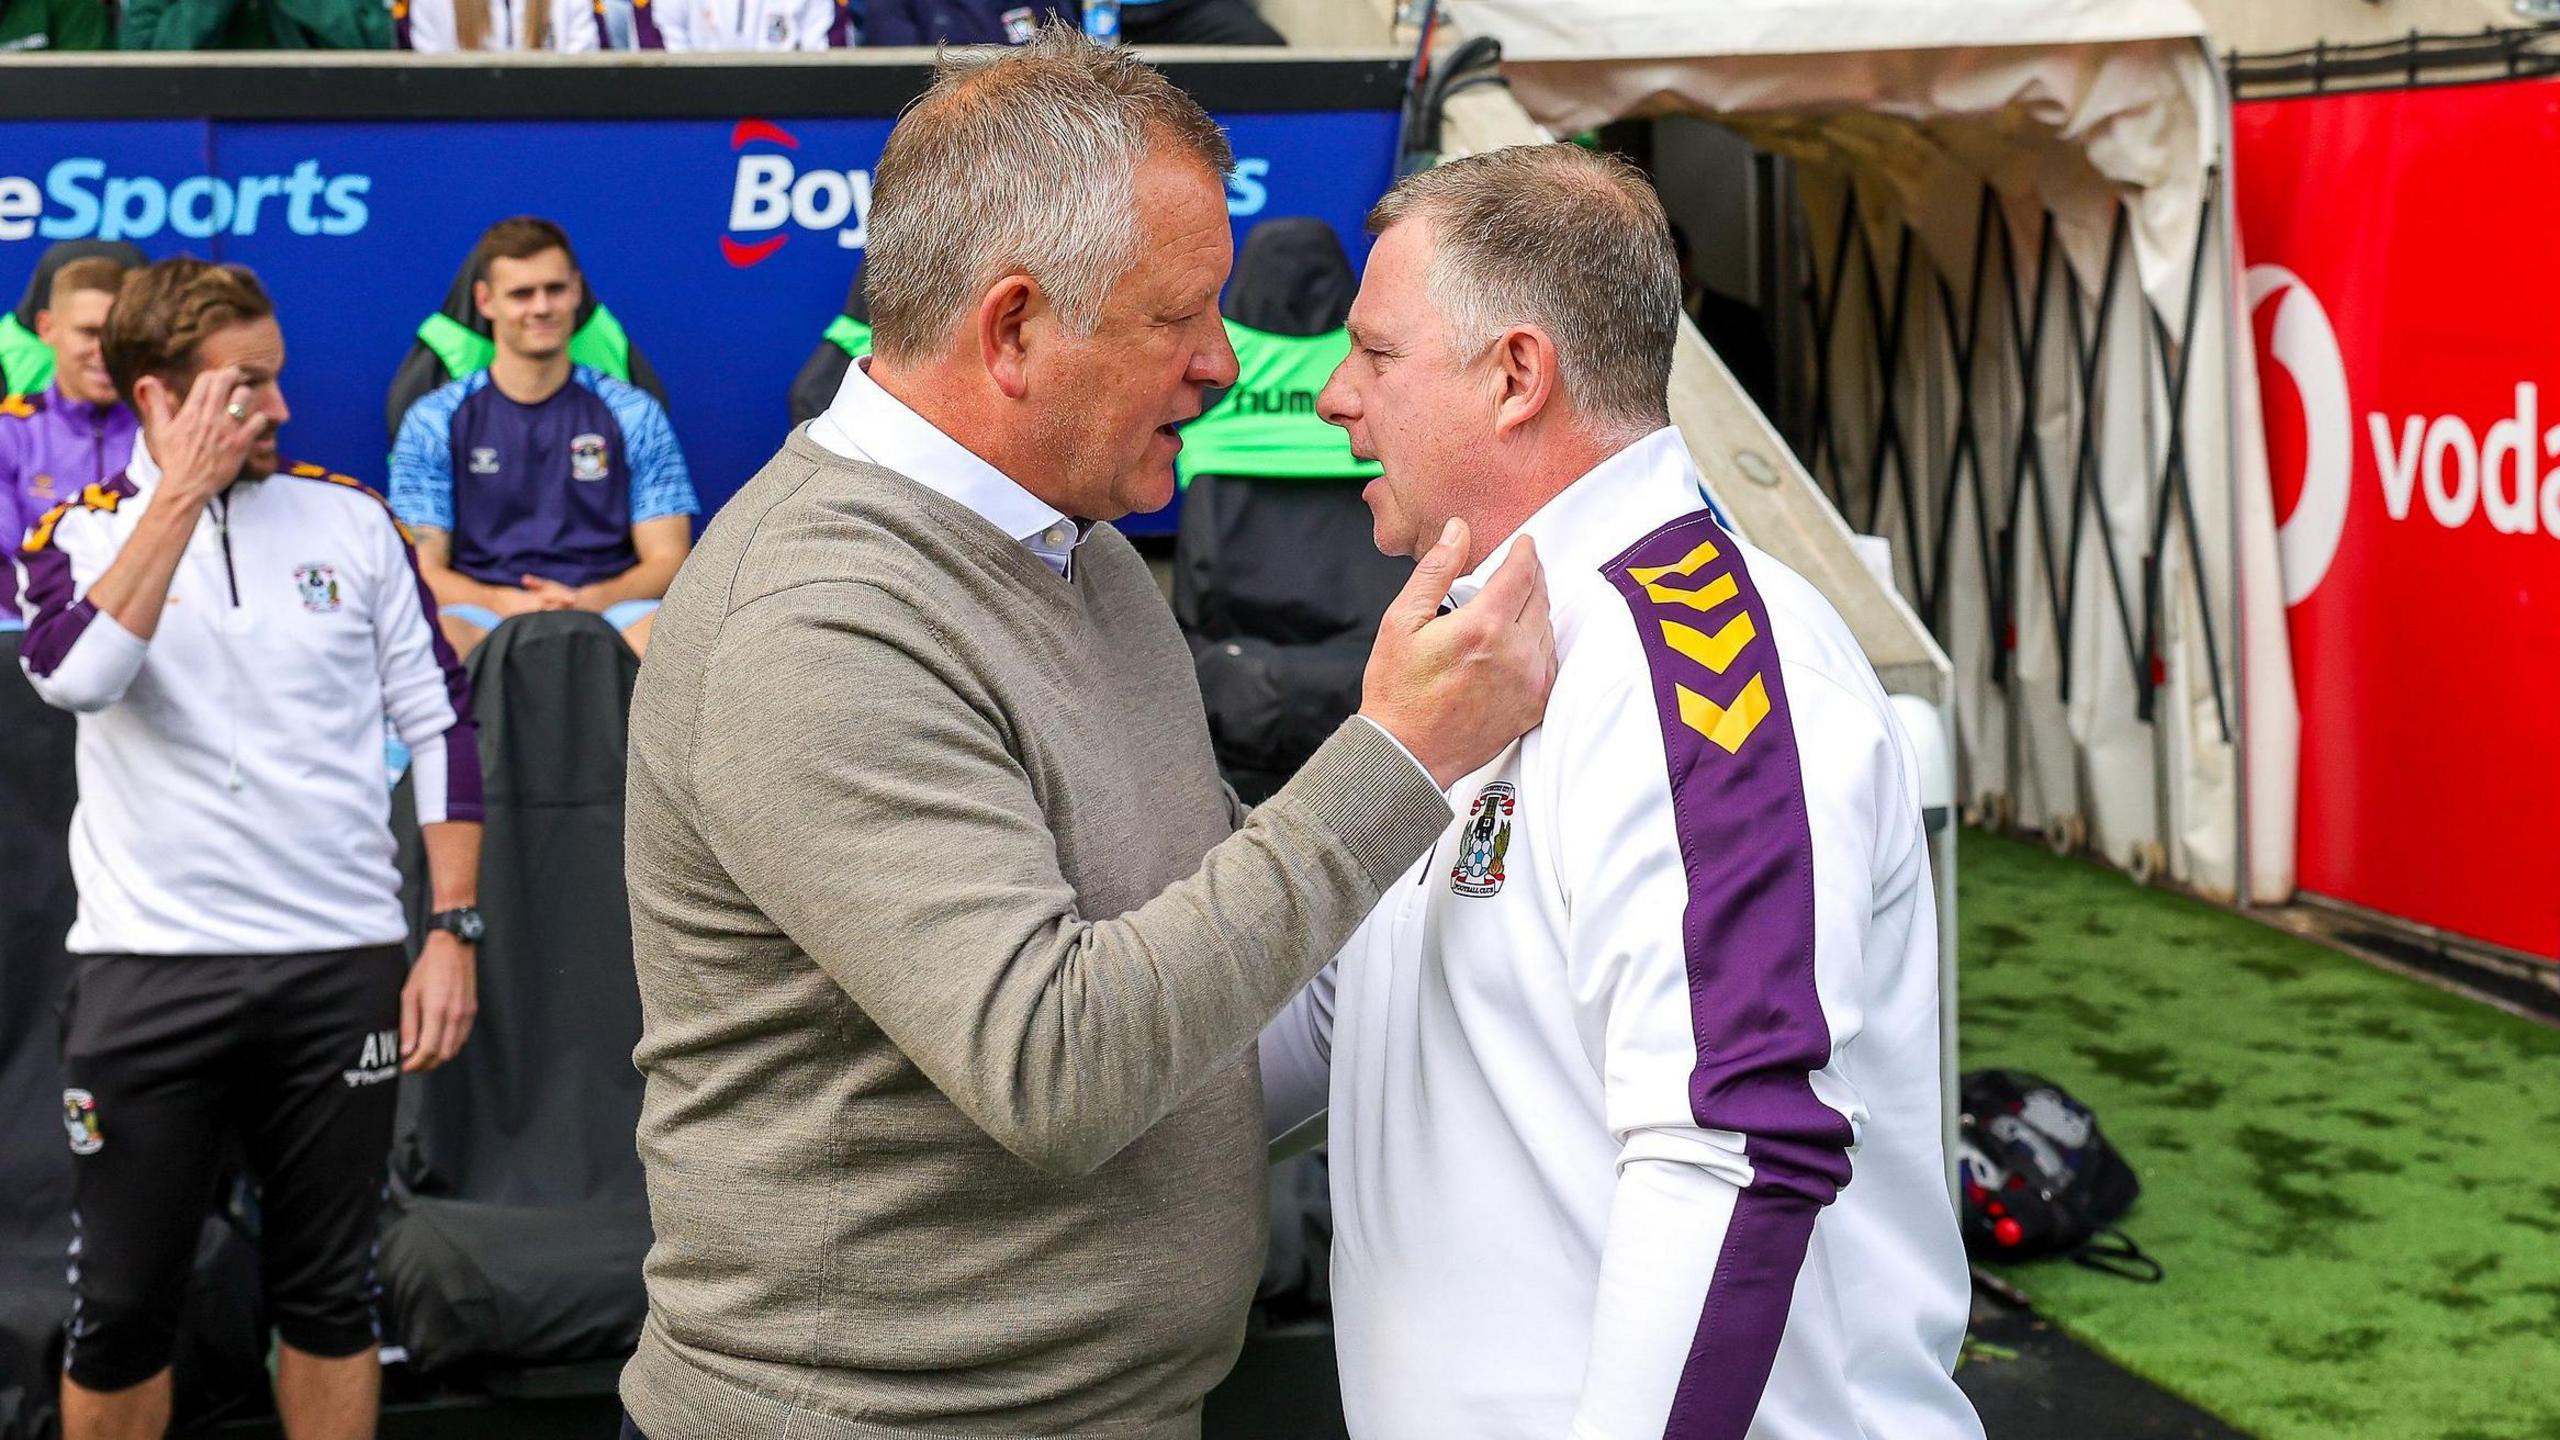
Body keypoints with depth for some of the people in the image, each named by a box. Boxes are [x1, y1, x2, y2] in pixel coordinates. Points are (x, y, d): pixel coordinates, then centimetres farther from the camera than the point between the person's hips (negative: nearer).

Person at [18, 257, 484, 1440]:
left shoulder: (349, 518, 5)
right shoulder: (79, 534, 2)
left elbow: (439, 724, 6)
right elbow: (73, 675, -20)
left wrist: (453, 929, 0)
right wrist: (185, 492, -16)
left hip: (342, 965, 1)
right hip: (152, 972, -1)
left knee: (328, 1296, 11)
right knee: (121, 1310, 7)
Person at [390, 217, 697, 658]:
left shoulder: (633, 414, 13)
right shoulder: (433, 420, 12)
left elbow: (666, 560, 9)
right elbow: (425, 569, 6)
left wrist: (588, 600, -12)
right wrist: (506, 603, -15)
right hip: (486, 617, -1)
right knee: (445, 631, -37)